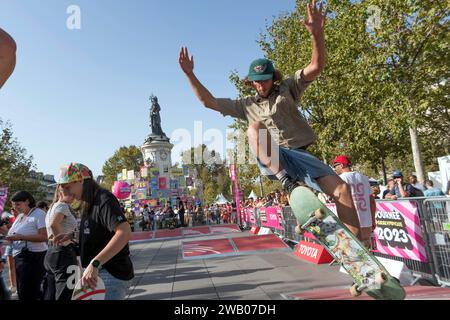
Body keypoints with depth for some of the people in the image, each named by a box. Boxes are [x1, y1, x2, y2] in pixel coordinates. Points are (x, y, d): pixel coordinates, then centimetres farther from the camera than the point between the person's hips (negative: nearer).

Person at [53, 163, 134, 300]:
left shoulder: (104, 199, -19)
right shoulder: (88, 204, 12)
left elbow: (125, 233, -33)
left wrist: (94, 263, -36)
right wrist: (72, 235, 9)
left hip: (113, 274, -9)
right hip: (98, 272, 9)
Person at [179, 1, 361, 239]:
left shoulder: (288, 88, 14)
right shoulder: (247, 105, 15)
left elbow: (317, 66, 1)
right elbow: (209, 102, 13)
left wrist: (317, 34, -15)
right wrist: (190, 75, 7)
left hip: (300, 156, 1)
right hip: (272, 160, -1)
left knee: (342, 190, -15)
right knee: (255, 126, -30)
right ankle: (286, 180, -29)